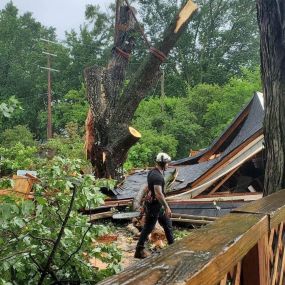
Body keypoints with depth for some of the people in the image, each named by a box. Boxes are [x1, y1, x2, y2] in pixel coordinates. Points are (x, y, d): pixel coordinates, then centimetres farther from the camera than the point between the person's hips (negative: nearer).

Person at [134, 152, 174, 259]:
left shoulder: (153, 172, 7)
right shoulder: (157, 176, -25)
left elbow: (149, 188, 17)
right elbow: (158, 194, -30)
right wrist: (167, 207, -25)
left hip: (157, 204, 10)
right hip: (154, 205, -10)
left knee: (167, 224, 17)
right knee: (148, 228, 2)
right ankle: (139, 251, 15)